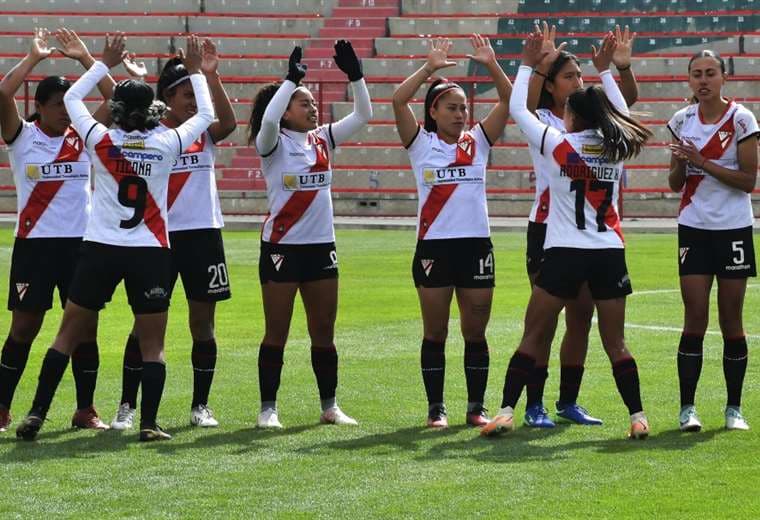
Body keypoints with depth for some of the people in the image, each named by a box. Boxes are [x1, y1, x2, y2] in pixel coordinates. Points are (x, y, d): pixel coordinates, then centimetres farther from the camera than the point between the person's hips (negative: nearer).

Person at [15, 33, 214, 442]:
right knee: (152, 345, 5)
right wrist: (196, 71, 22)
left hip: (100, 250, 1)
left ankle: (37, 415, 4)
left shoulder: (101, 142, -3)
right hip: (151, 254, -1)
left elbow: (71, 98, 14)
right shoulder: (166, 145, -4)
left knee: (68, 335, 8)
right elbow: (206, 115, 13)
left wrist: (105, 63, 20)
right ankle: (149, 424, -3)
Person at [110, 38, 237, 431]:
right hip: (160, 236, -2)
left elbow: (228, 122, -17)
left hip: (203, 235, 3)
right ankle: (127, 406, 8)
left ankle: (200, 405, 16)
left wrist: (211, 76, -28)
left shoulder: (204, 133, 4)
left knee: (203, 324, 6)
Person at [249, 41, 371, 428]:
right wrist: (292, 78, -29)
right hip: (281, 247, -5)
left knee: (324, 333, 9)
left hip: (321, 247, 5)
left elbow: (363, 115, 4)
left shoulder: (322, 140, 7)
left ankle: (329, 406, 16)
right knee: (276, 334, 0)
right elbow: (268, 120, -30)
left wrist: (355, 76, -9)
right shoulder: (273, 144, -7)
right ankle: (268, 408, 6)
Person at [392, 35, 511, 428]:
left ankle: (476, 407, 13)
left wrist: (492, 66, -10)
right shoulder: (421, 144, 3)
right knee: (435, 333, 3)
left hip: (476, 245, 2)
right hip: (434, 246, -2)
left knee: (475, 332, 6)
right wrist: (429, 68, -13)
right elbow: (399, 100, -11)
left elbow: (509, 102, 0)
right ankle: (436, 408, 9)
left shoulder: (478, 142, 9)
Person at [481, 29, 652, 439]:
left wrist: (527, 65, 16)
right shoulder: (616, 146, 5)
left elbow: (517, 109, 5)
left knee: (533, 336, 1)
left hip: (565, 254, -3)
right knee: (615, 344, 7)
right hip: (610, 253, 3)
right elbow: (618, 110, 27)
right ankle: (638, 417, 1)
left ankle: (506, 411, -5)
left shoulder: (561, 144, -5)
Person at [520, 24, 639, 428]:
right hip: (547, 230, -5)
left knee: (582, 318, 6)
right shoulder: (539, 121, -5)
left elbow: (627, 100, -2)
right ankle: (534, 405, 0)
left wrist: (622, 66, -20)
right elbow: (524, 103, -27)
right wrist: (542, 63, -39)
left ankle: (568, 401, 15)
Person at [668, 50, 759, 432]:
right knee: (695, 320, -4)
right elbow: (675, 184, 10)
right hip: (694, 228, 2)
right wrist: (681, 162, -12)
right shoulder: (682, 121, 6)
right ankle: (687, 408, -1)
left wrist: (703, 162, -17)